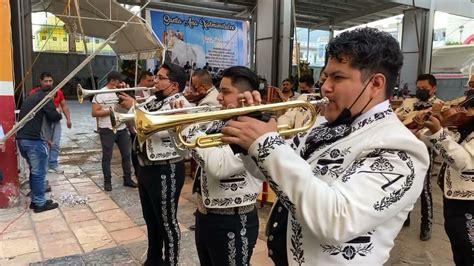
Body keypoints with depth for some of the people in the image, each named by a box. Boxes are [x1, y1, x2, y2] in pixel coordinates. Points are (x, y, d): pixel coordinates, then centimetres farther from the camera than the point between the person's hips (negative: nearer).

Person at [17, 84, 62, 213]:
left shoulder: (30, 98, 24)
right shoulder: (45, 97, -2)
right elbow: (53, 116, -13)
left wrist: (46, 138, 27)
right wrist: (59, 114, 10)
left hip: (22, 139, 9)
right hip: (34, 140, -9)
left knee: (34, 171, 18)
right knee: (39, 172, -1)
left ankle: (34, 200, 24)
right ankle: (40, 203, 5)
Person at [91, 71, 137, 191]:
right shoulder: (100, 94, -9)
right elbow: (94, 113, -13)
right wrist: (110, 111, -19)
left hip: (122, 128, 6)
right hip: (107, 130, -6)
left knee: (126, 154, 10)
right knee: (107, 157, 5)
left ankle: (127, 179, 21)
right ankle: (107, 182, 17)